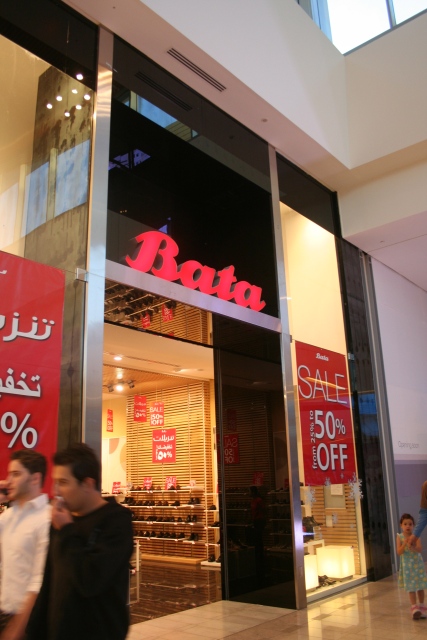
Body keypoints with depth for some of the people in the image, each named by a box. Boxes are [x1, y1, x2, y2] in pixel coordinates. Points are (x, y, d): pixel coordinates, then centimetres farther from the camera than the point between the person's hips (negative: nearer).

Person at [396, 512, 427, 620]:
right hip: (407, 566, -1)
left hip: (417, 564, 1)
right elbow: (399, 552, -12)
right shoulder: (399, 537, -6)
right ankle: (414, 607, 8)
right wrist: (404, 544, -27)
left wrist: (412, 547, -38)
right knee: (411, 587, 0)